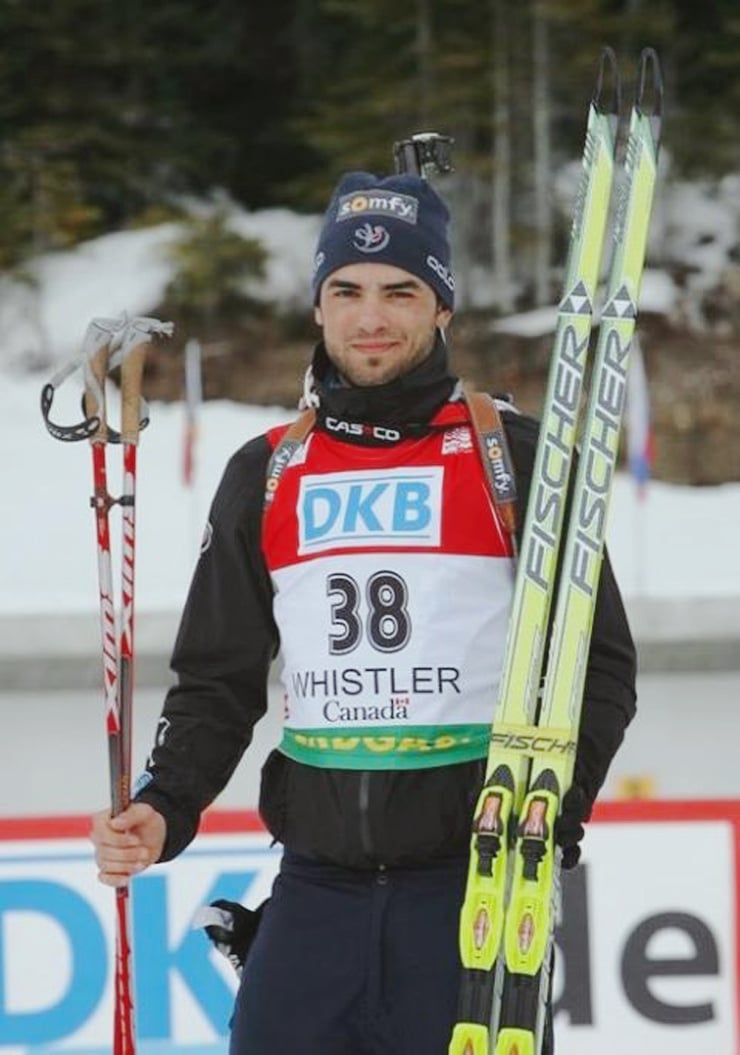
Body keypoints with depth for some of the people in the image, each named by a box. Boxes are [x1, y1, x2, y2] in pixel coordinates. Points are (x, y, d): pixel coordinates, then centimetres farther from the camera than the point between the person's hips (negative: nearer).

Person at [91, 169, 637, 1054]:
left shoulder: (515, 457, 1)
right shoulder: (266, 476, 12)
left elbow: (596, 664, 0)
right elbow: (219, 681, 15)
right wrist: (164, 810, -2)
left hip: (479, 887, -3)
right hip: (317, 889, 4)